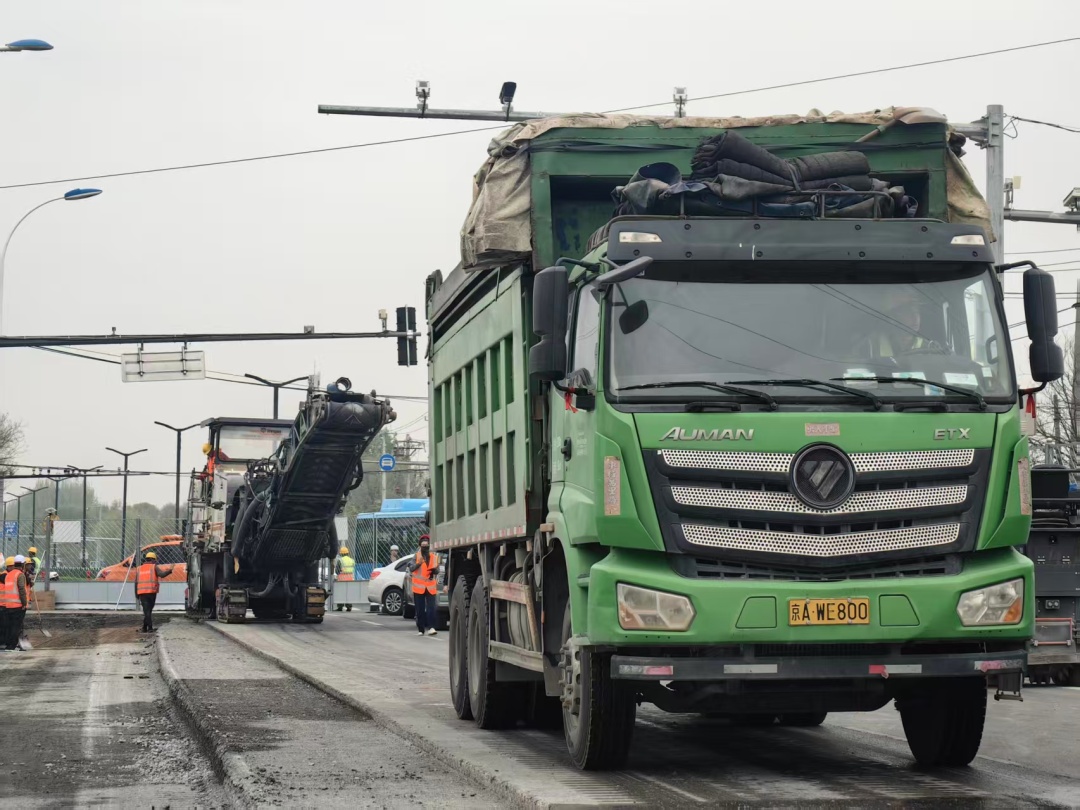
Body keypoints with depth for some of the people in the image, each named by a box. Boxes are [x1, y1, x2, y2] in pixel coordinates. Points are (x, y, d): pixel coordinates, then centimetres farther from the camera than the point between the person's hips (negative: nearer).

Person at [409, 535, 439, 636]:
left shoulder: (434, 557, 11)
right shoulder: (416, 557, 2)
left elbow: (437, 571, 14)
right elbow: (411, 568, -10)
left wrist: (435, 570, -10)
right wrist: (418, 564, -27)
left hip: (430, 587, 1)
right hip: (419, 587, -1)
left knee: (431, 608, -12)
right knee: (420, 610, 1)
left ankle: (431, 628, -18)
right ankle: (421, 630, 7)